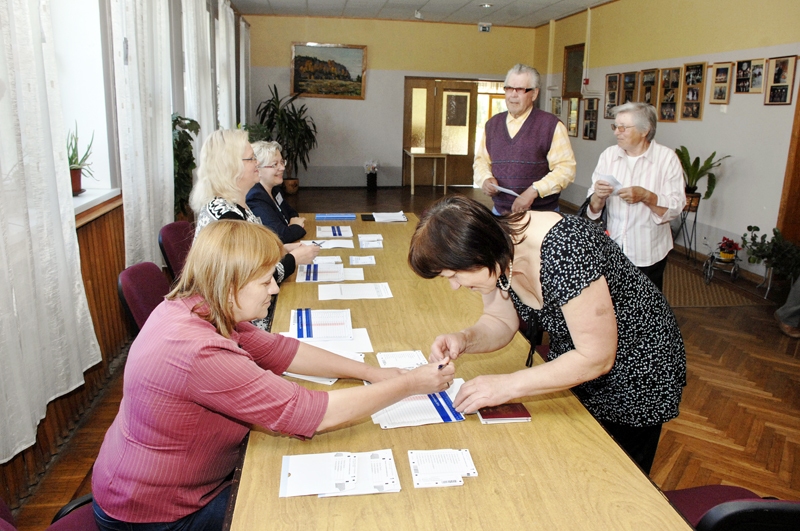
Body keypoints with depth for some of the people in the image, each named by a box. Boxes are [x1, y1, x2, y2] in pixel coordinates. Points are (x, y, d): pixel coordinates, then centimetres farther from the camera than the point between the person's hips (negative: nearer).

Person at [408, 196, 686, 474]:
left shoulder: (564, 252, -38)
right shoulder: (497, 247, -15)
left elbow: (596, 358, -31)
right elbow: (500, 323, -2)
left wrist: (508, 385, -31)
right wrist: (464, 339, -23)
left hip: (635, 376, -6)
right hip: (573, 362, 6)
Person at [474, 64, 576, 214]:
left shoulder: (551, 125, -5)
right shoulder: (492, 124, 10)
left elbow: (566, 168, -11)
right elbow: (481, 160, 15)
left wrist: (533, 191, -22)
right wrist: (485, 179, -7)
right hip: (500, 212, 4)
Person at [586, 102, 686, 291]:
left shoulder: (667, 158, -5)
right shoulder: (608, 155, 2)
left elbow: (676, 207, -12)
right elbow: (593, 208, -3)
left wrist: (646, 196, -27)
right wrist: (598, 196, -25)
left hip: (649, 254, -2)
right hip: (612, 249, 2)